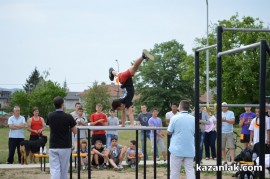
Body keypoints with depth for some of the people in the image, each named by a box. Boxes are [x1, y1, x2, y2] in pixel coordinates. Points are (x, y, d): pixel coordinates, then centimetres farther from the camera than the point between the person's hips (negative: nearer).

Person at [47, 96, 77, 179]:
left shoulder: (50, 116, -1)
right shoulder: (68, 117, -10)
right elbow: (75, 131, -1)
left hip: (53, 147, 1)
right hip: (65, 147, -1)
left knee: (54, 170, -4)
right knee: (64, 170, 11)